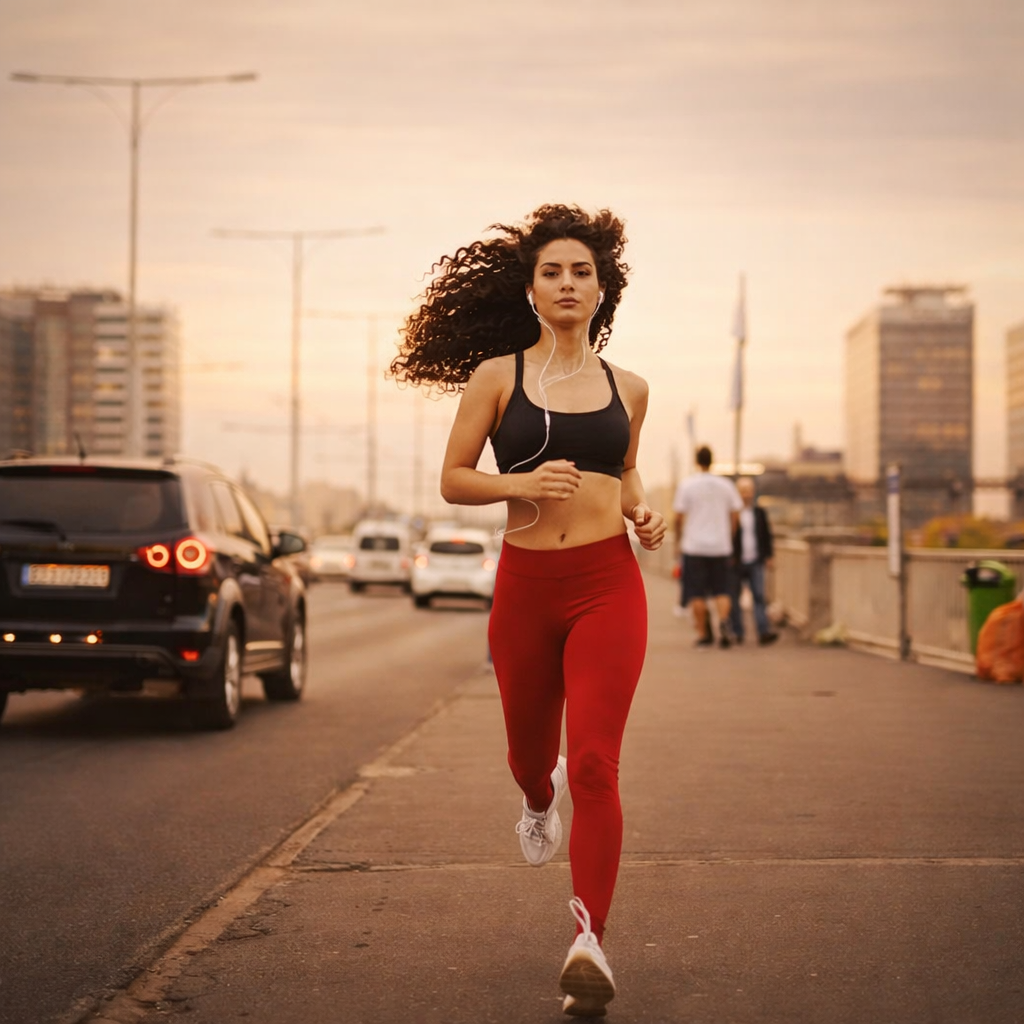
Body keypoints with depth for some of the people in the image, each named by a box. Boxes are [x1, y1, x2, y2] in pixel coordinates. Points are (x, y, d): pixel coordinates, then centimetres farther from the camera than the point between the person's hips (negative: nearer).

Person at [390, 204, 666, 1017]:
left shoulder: (626, 388, 8)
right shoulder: (497, 375, 1)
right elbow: (453, 480, 2)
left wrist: (642, 510, 4)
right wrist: (523, 483, -15)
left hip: (608, 583, 0)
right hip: (526, 584, 1)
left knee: (595, 766, -13)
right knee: (531, 750, 18)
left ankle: (590, 942, -10)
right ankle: (540, 803, 57)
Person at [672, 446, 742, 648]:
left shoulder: (686, 485, -5)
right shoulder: (726, 485, 3)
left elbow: (679, 517, -4)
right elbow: (735, 516, 6)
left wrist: (679, 539, 11)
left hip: (694, 547, -2)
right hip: (721, 546, 2)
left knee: (697, 594, 5)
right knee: (722, 590, 7)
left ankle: (703, 634, 6)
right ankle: (723, 620, -17)